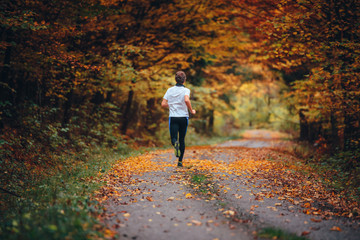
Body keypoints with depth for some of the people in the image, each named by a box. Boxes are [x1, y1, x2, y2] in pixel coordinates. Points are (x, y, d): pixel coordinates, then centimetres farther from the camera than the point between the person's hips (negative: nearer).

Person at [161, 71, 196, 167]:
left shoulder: (170, 90, 6)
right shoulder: (186, 90, -4)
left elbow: (163, 104, 3)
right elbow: (186, 100, -24)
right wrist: (191, 110, -10)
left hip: (173, 117, 1)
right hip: (183, 117, -1)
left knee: (174, 138, -2)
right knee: (182, 139, 12)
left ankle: (175, 144, -39)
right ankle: (180, 161, 13)